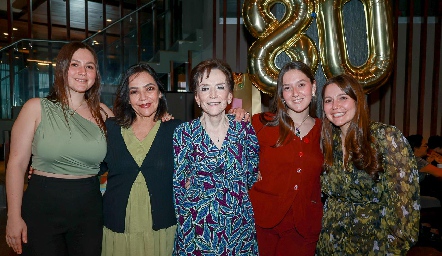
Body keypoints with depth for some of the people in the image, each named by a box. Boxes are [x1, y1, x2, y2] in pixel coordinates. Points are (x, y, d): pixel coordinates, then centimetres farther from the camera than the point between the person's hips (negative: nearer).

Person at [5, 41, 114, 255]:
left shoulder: (102, 112, 4)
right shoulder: (36, 108, -5)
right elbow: (17, 163, -5)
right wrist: (14, 217, -7)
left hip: (89, 212, 3)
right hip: (42, 209, -2)